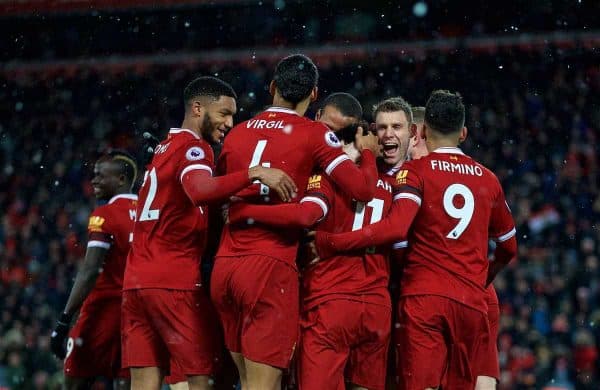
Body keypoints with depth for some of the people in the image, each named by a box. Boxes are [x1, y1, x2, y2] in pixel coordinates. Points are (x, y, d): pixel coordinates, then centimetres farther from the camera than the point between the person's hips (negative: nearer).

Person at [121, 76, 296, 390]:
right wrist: (254, 173, -34)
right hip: (174, 281, -8)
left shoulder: (164, 148, 22)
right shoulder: (192, 147, -8)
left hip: (137, 279, 8)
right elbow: (201, 191, -29)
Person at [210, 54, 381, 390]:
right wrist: (368, 152, 9)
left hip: (225, 265, 5)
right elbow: (363, 188, -10)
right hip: (271, 266, -5)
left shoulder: (236, 134, 14)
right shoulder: (314, 135, -2)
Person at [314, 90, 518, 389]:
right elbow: (509, 248, 26)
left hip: (423, 298, -4)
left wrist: (328, 242, -13)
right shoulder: (487, 179, 16)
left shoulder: (415, 171, 1)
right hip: (472, 302, 4)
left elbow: (395, 228, -16)